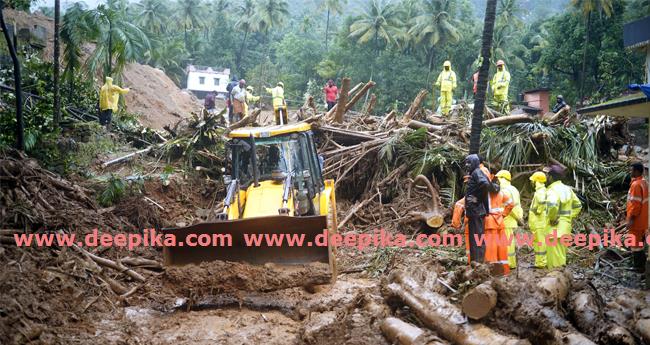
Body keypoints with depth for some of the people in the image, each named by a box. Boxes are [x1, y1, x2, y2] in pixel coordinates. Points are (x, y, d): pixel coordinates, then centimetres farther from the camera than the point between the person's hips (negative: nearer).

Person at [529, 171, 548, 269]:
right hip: (539, 222, 10)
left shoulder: (540, 192, -18)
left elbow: (542, 202, -38)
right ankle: (541, 262, 21)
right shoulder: (541, 191, 15)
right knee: (540, 242, 15)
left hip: (539, 222, -10)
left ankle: (540, 263, -1)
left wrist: (538, 211, -24)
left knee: (539, 242, -5)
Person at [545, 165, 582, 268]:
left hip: (555, 227, -9)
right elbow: (578, 205, 21)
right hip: (566, 226, 9)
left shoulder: (552, 190, -17)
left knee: (554, 256, -3)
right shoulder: (567, 189, 11)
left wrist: (552, 218, -22)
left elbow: (552, 205, -37)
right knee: (562, 255, 17)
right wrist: (570, 217, 15)